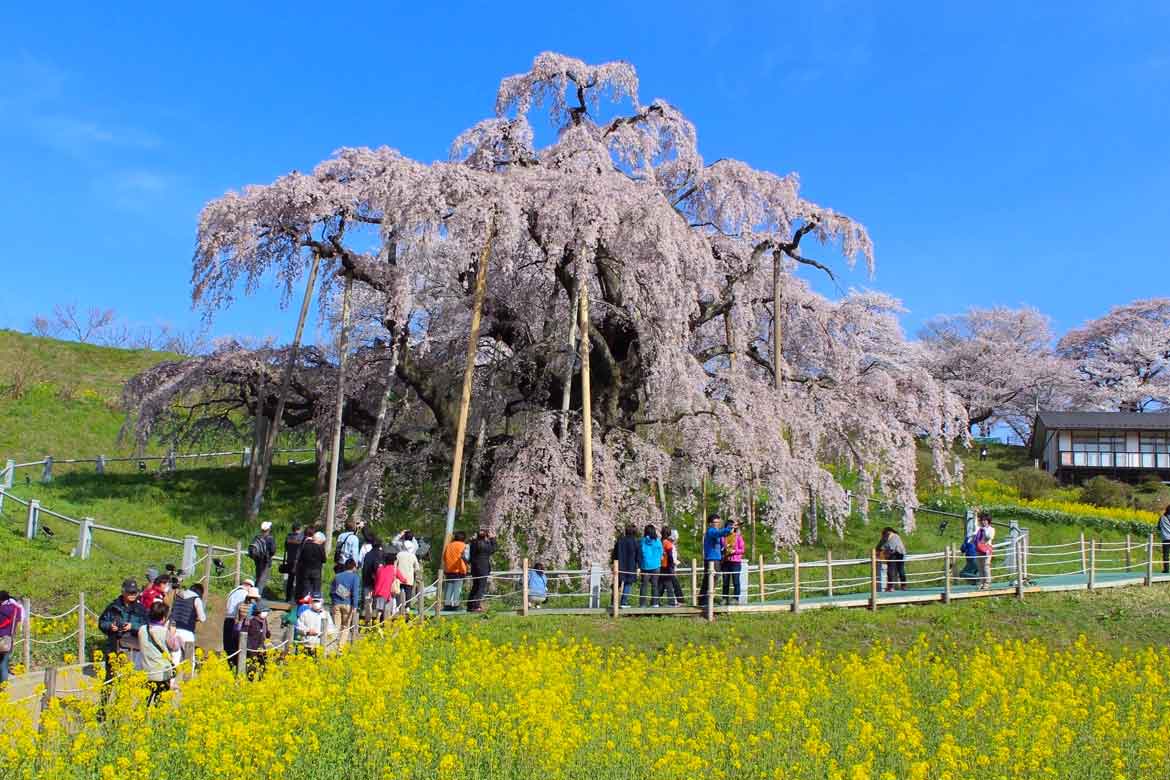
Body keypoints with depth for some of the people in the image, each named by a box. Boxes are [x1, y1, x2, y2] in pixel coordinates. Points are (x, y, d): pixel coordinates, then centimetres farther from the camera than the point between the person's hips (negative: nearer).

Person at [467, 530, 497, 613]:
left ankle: (470, 606, 17)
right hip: (483, 568, -7)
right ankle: (476, 606, -9)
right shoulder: (484, 544, -15)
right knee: (482, 587, -2)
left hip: (474, 568, 7)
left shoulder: (474, 543, 4)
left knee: (475, 586, 16)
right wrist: (492, 539, 6)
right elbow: (493, 550, -1)